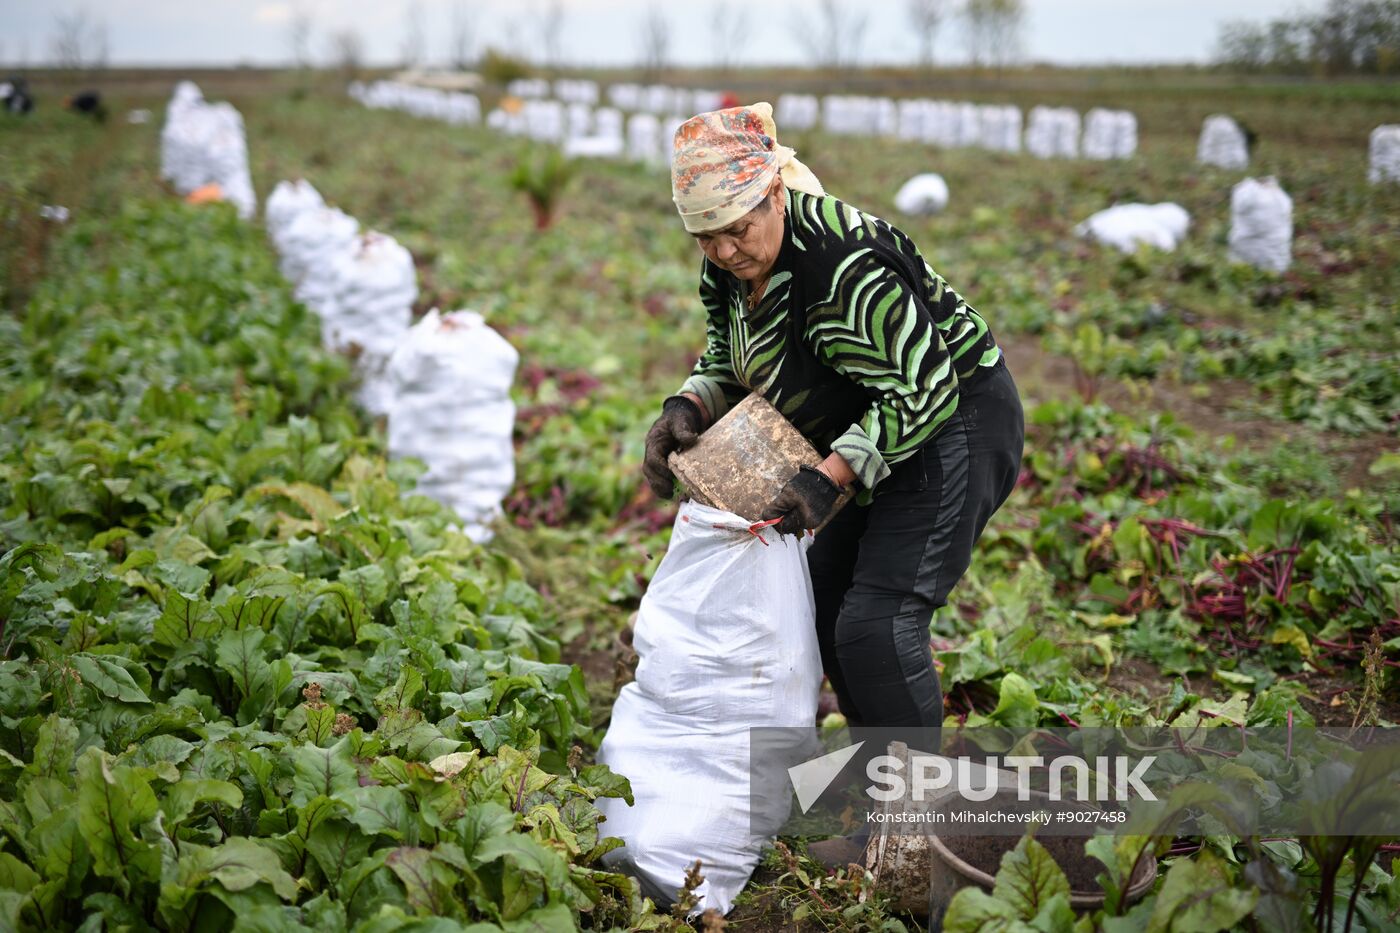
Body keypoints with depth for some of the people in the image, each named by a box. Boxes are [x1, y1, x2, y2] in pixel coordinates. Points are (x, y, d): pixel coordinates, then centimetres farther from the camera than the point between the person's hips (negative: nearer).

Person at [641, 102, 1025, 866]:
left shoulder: (844, 266, -30)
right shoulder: (729, 266, -2)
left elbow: (922, 393, -30)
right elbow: (726, 362, 12)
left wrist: (828, 478, -35)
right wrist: (687, 408, -10)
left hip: (958, 425, -10)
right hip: (894, 432, 10)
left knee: (877, 617, -17)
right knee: (823, 594, 13)